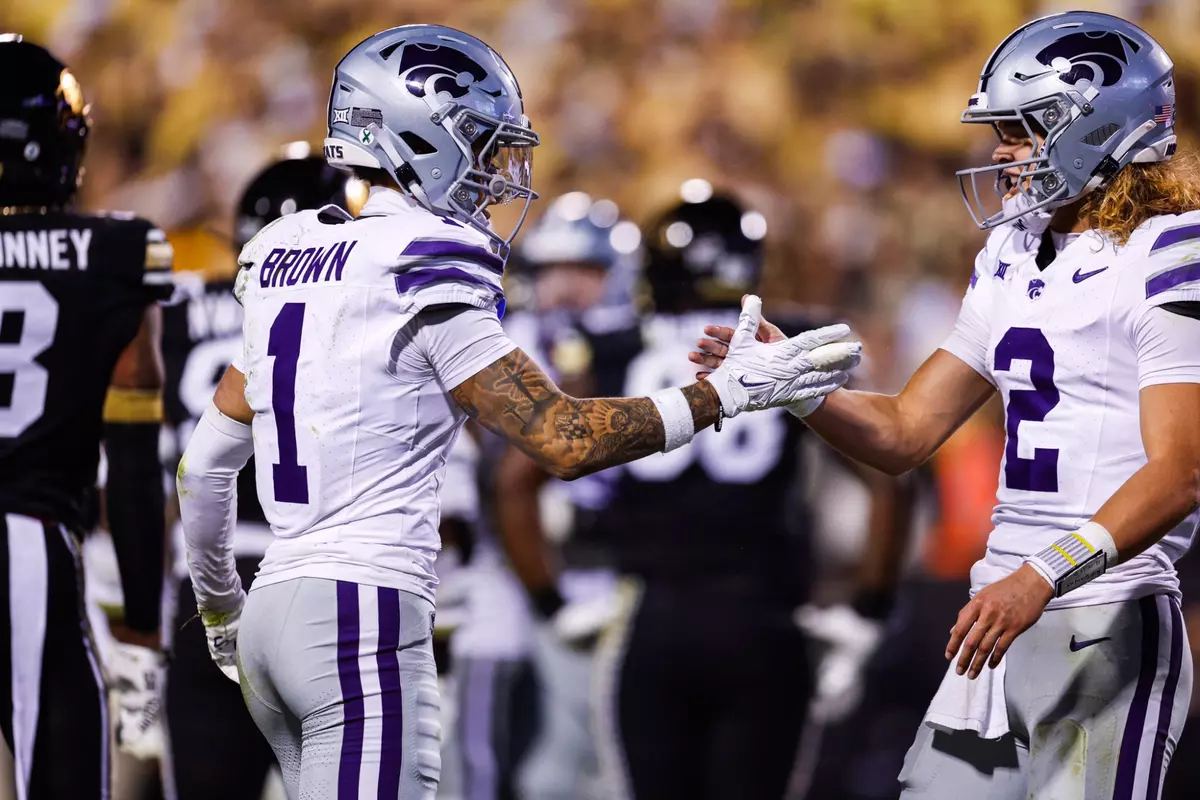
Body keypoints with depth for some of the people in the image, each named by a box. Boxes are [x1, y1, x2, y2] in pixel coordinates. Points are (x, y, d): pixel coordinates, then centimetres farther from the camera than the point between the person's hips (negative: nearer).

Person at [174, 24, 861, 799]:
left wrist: (220, 605, 32)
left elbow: (208, 460, 19)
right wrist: (732, 391, -5)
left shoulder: (286, 257, 14)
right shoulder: (423, 276, -10)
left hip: (277, 610, 9)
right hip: (363, 618, -9)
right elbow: (563, 437, -10)